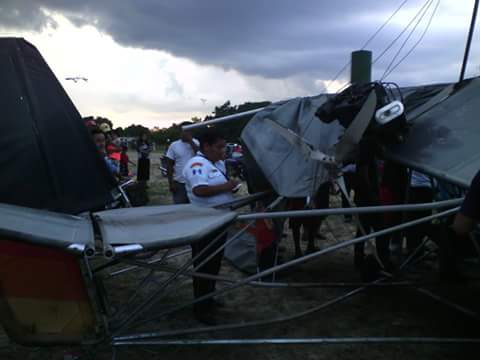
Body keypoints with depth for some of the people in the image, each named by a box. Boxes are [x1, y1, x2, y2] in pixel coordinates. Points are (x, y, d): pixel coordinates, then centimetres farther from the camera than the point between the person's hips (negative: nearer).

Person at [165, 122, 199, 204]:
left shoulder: (196, 143, 3)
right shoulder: (174, 145, 0)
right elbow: (169, 166, 2)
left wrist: (191, 142, -16)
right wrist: (170, 183, -4)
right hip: (179, 183, -1)